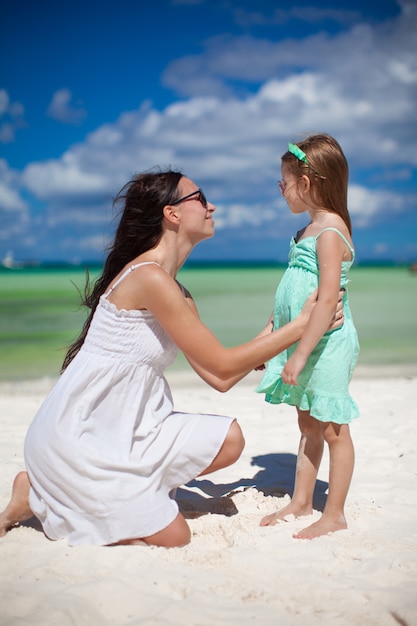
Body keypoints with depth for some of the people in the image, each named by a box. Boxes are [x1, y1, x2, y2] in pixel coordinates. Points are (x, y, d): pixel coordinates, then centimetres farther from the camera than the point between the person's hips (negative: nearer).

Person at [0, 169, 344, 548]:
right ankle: (39, 498, 8)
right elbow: (223, 364, -15)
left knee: (228, 440, -1)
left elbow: (219, 379, 8)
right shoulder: (149, 277, -20)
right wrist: (300, 326, -9)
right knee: (172, 538, -4)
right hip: (78, 435, -9)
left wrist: (274, 332, 6)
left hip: (126, 428, 9)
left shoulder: (177, 293, 10)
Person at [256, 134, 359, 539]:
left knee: (333, 429, 3)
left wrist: (301, 353, -26)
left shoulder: (330, 233, -17)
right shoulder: (310, 230, 12)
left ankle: (334, 514, 15)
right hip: (304, 344, 9)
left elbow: (327, 300, -25)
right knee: (308, 425, 16)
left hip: (326, 345, -9)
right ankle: (300, 503, 28)